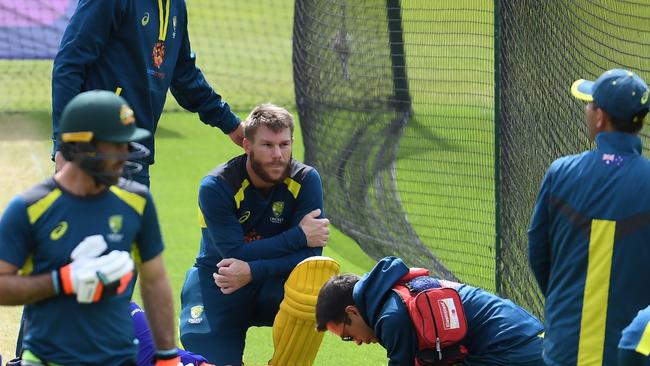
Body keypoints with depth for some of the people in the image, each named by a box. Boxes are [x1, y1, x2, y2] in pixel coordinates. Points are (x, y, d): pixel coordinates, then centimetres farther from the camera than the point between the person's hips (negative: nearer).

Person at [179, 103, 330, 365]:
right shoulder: (216, 187, -18)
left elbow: (310, 255, -19)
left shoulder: (305, 181, -12)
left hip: (272, 284, 1)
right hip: (218, 283, -1)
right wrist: (298, 236, -22)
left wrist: (253, 271, -32)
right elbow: (234, 253, -24)